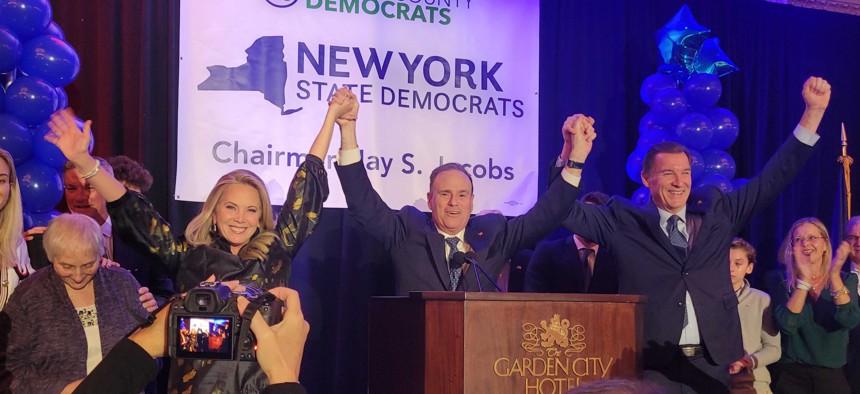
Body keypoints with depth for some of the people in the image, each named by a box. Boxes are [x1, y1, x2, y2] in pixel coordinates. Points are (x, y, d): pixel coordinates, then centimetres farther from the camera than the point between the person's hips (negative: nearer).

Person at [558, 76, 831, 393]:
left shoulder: (716, 211, 10)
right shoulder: (625, 221, 3)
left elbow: (773, 179, 12)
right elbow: (568, 211, -5)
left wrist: (813, 112, 6)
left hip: (712, 364, 3)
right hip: (650, 366, -3)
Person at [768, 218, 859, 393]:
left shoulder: (846, 280, 4)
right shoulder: (782, 283, -1)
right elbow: (787, 325, -17)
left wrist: (834, 275, -23)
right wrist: (804, 279, -24)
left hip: (832, 375, 1)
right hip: (791, 374, -1)